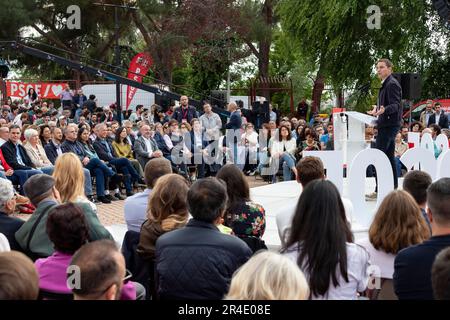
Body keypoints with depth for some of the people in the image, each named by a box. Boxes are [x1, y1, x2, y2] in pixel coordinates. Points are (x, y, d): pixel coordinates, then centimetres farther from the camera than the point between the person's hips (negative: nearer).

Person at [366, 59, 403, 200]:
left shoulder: (392, 84, -13)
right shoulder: (386, 84, 18)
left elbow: (395, 105, -21)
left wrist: (384, 110, -38)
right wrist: (377, 110, 33)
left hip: (389, 125, -11)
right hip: (388, 125, 11)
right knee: (389, 157, 13)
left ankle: (379, 190, -12)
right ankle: (393, 187, 19)